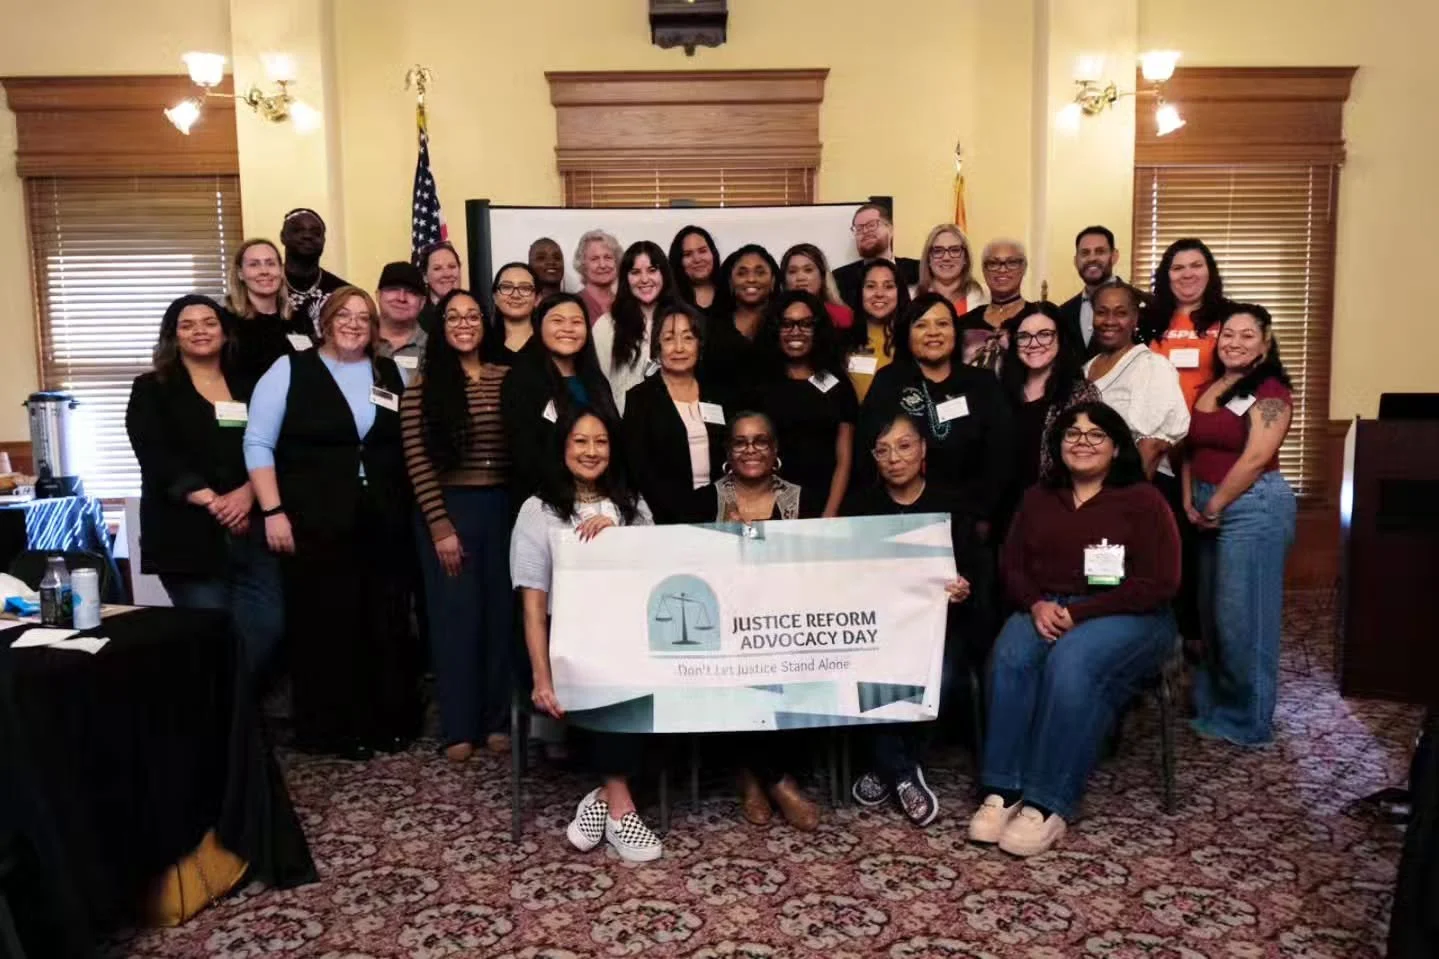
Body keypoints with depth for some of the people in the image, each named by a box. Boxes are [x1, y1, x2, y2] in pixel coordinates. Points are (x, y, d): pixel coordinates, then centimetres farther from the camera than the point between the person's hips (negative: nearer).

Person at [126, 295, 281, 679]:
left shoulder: (249, 387, 17)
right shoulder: (150, 390, 7)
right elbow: (156, 457, -6)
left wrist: (247, 492, -13)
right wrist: (211, 500, -17)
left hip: (253, 529, 3)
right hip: (188, 533, -3)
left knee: (267, 629, -5)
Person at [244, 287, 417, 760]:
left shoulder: (392, 374, 12)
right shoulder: (290, 370, 1)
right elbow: (258, 443, -3)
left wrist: (414, 508, 8)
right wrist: (273, 511, -11)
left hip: (384, 524, 3)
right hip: (315, 525, -3)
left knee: (387, 624, 8)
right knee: (323, 625, 0)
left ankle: (391, 722, 21)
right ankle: (329, 729, 13)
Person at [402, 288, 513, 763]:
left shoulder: (507, 379, 6)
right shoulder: (422, 386, -2)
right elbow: (418, 461, -6)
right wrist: (440, 526, -10)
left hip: (502, 507, 3)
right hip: (447, 510, -2)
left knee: (503, 612, 6)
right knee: (455, 615, 3)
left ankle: (498, 720, 19)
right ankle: (458, 727, 14)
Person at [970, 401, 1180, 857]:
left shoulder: (1143, 500, 0)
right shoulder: (1038, 499, 16)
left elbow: (1159, 584, -9)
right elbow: (1012, 567, 11)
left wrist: (1079, 613, -16)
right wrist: (1036, 605, -12)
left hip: (1127, 616, -4)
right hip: (1046, 610, 4)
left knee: (1070, 665, -35)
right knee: (1010, 658, -29)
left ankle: (1048, 804, -30)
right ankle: (1001, 790, -28)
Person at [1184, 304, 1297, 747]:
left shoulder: (1270, 391, -9)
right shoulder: (1209, 389, 13)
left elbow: (1255, 459, -17)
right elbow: (1192, 448, 13)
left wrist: (1213, 508, -11)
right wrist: (1190, 502, 1)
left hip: (1253, 507, -8)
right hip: (1210, 510, 8)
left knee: (1242, 616, -2)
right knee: (1212, 613, 15)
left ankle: (1248, 720, 13)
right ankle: (1214, 705, 29)